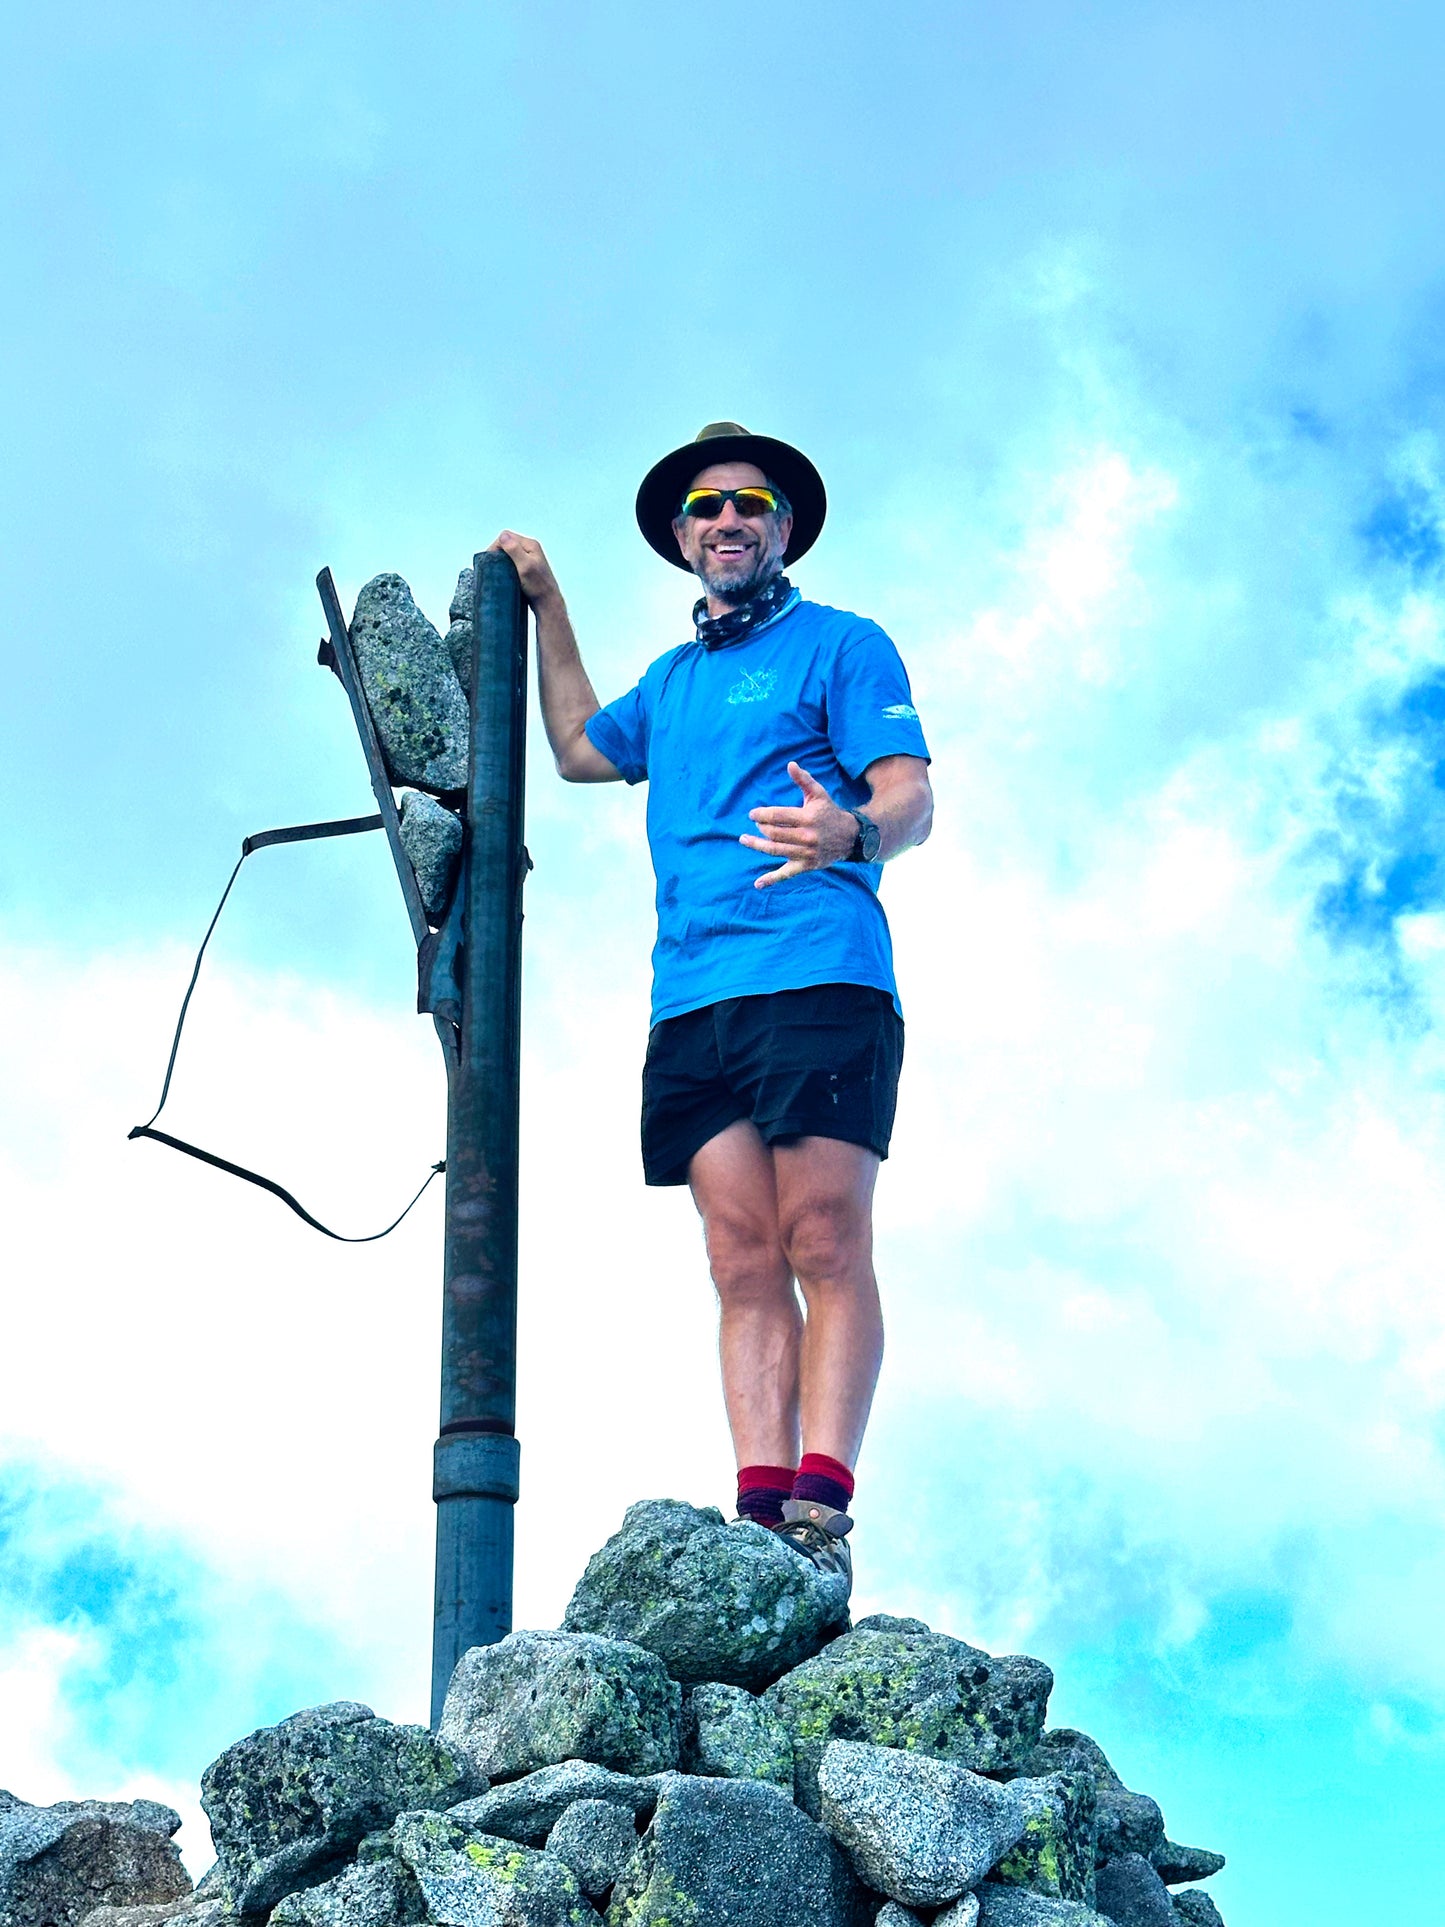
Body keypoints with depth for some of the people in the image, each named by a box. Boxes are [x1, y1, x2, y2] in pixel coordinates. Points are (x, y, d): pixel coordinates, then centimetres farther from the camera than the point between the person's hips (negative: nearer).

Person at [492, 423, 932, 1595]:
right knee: (744, 1264, -4)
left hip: (819, 980, -6)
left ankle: (819, 1515, -20)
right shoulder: (672, 681, 28)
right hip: (693, 1001, 6)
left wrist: (853, 832, -26)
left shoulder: (843, 645, 10)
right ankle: (760, 1514, -10)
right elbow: (579, 749, 47)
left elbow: (913, 797, -3)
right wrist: (547, 603, 44)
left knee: (825, 1248, -13)